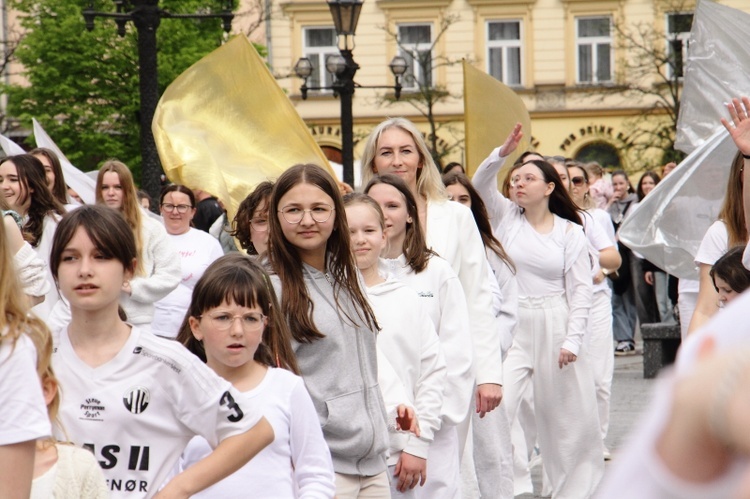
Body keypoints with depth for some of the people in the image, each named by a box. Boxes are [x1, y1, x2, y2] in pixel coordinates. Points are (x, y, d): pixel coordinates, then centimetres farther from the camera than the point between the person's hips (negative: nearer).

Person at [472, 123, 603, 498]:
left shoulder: (570, 233, 0)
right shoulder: (508, 217, 6)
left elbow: (580, 292, -2)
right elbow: (480, 183, -7)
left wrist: (572, 340, -10)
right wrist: (503, 153, -23)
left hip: (555, 326, -1)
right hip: (512, 327, 1)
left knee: (568, 415, 7)